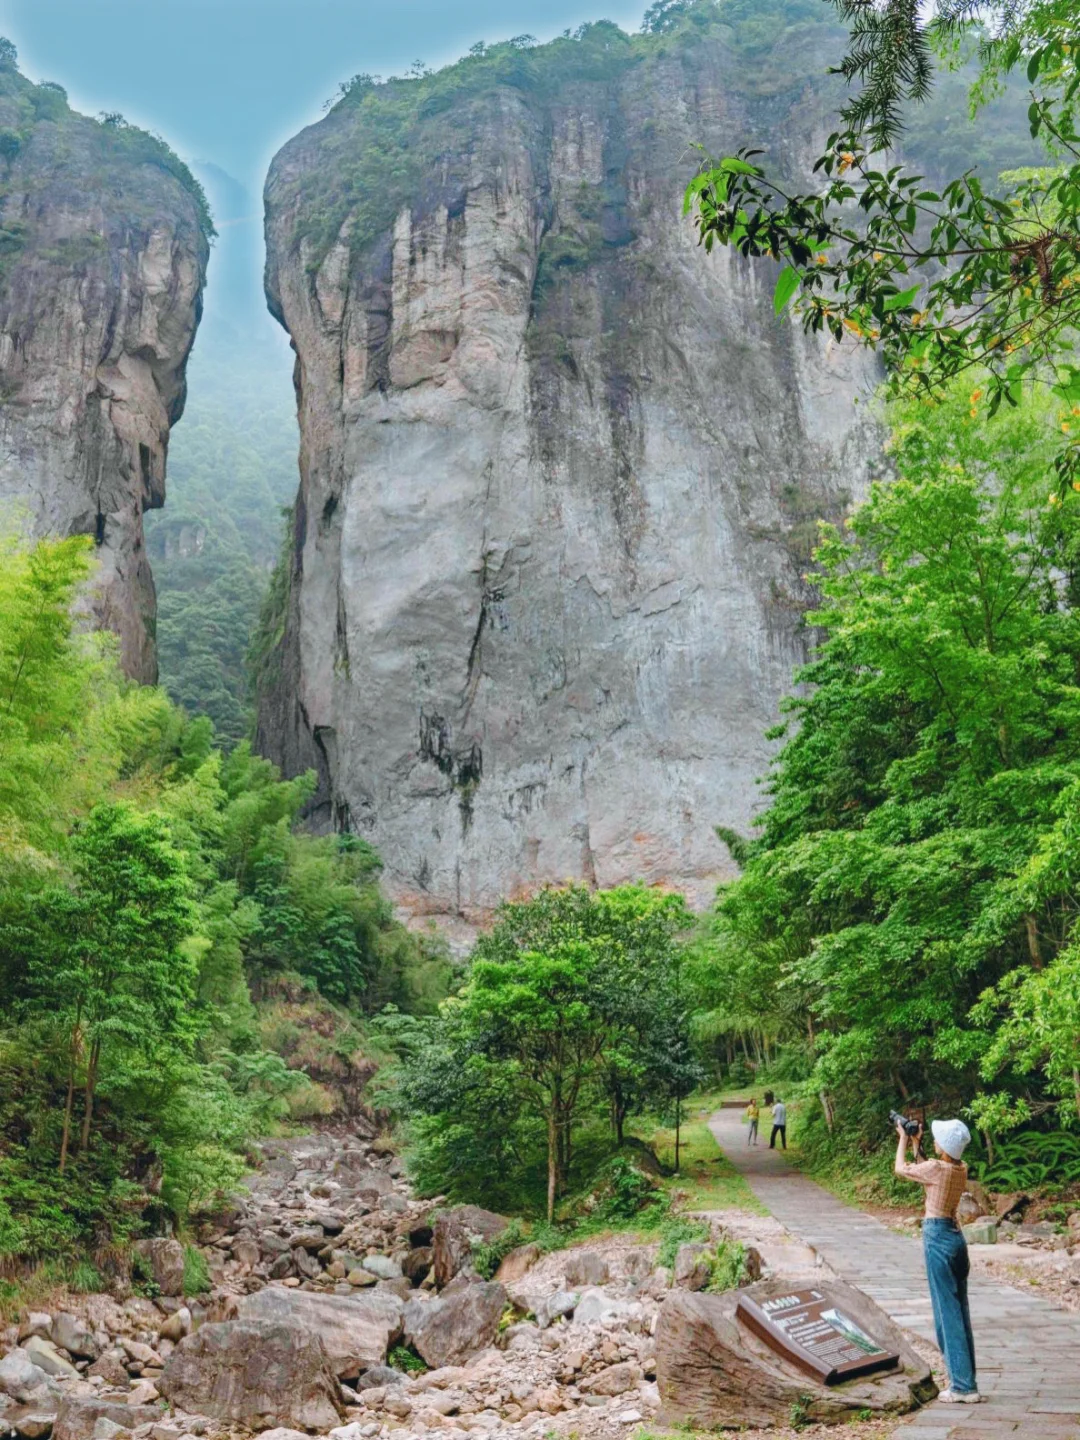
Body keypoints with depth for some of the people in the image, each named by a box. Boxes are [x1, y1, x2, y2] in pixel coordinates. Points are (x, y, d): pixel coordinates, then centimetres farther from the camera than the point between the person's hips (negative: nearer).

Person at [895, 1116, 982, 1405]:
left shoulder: (936, 1167, -18)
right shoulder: (961, 1168, 5)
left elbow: (901, 1169, 0)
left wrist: (903, 1140, 13)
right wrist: (915, 1144, 23)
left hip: (937, 1237, -8)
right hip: (956, 1235, 8)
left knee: (947, 1311, -3)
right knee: (959, 1310, 12)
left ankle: (963, 1386, 0)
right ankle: (966, 1382, 18)